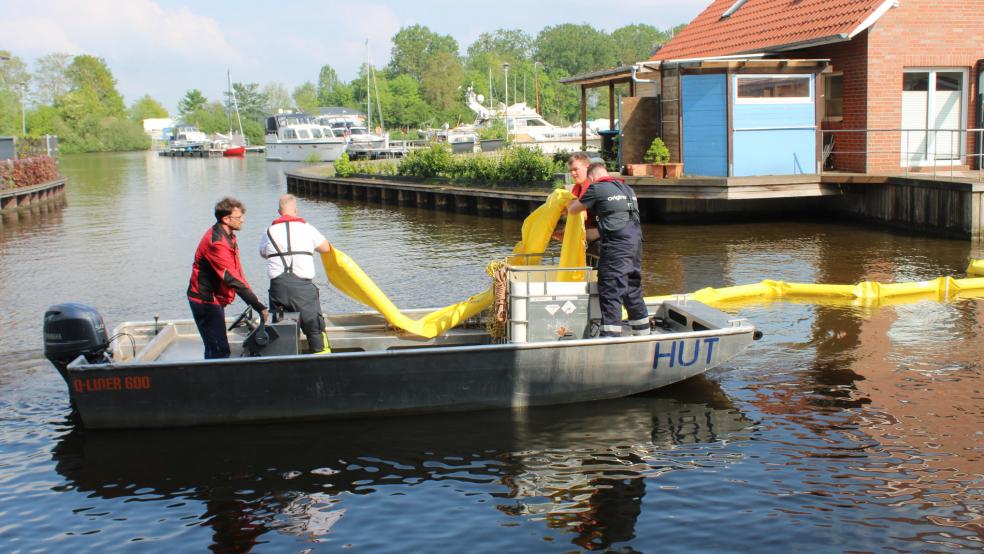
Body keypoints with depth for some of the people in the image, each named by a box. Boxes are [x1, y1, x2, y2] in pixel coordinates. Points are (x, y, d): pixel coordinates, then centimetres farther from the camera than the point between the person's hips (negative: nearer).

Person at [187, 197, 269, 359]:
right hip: (205, 301, -10)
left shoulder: (228, 237, 8)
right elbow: (233, 279, -29)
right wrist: (259, 307, -31)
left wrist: (254, 301, 6)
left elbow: (236, 272, 12)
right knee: (219, 350, -13)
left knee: (214, 348, 17)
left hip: (215, 299, 10)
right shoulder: (216, 242, -24)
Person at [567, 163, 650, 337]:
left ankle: (611, 337, -10)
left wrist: (569, 202, 32)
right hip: (636, 243, 8)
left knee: (611, 294, -6)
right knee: (633, 293, 15)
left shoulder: (596, 189, -2)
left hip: (616, 246, -7)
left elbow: (572, 210, 8)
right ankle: (643, 336, 22)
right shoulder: (627, 189, 21)